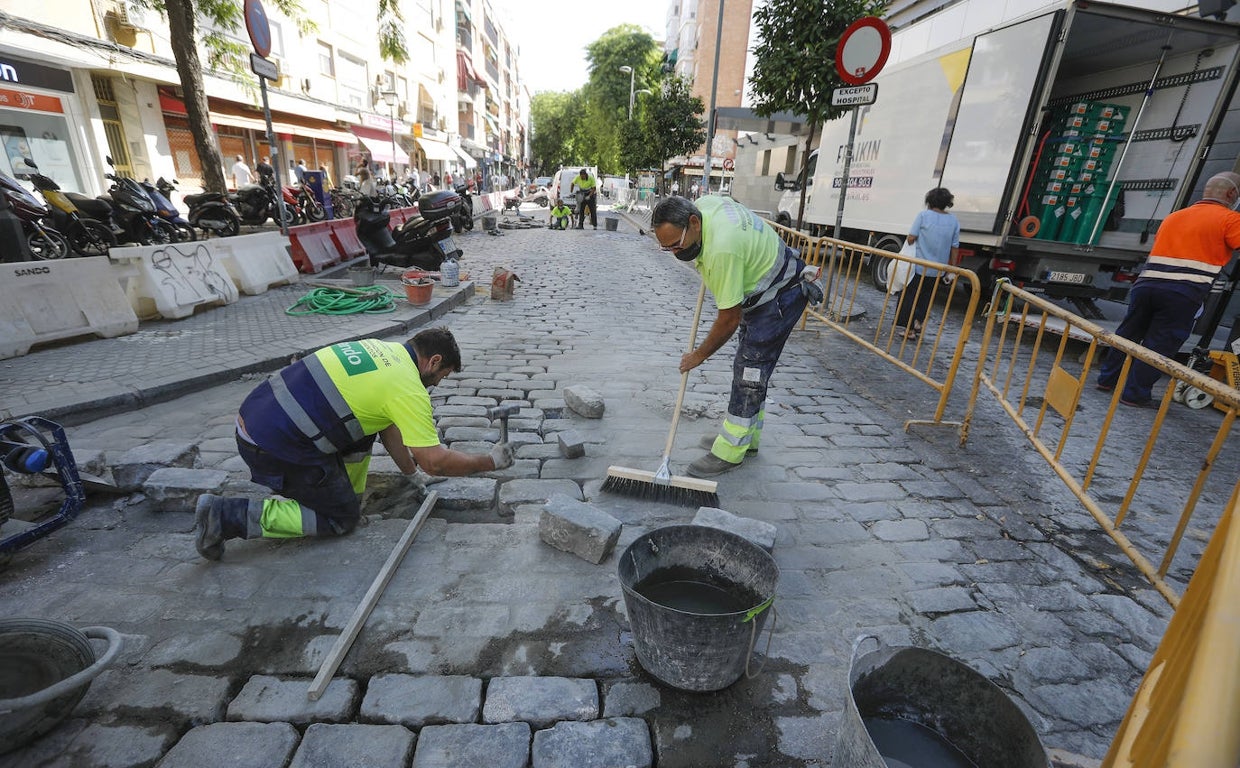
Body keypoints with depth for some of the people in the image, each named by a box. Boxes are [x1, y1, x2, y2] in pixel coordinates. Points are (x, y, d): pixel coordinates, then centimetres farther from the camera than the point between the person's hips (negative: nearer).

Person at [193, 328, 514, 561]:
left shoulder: (381, 348, 11)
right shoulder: (409, 389, -15)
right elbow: (435, 462, -14)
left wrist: (411, 470, 25)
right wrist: (491, 461, -1)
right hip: (276, 448, -9)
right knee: (342, 519, 7)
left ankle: (344, 492, 23)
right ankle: (227, 516, 2)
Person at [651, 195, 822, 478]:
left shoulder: (722, 249, -37)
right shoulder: (702, 204, -10)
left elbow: (729, 319, -30)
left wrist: (698, 355, -16)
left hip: (781, 296, -10)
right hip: (759, 289, 10)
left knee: (750, 371, -10)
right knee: (751, 367, 14)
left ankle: (729, 453, -2)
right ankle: (747, 438, 26)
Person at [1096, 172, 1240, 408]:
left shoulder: (1172, 217, 20)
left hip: (1146, 283, 5)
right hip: (1183, 293, -4)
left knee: (1128, 333, 14)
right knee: (1159, 344, 1)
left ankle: (1107, 379, 22)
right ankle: (1135, 394, 4)